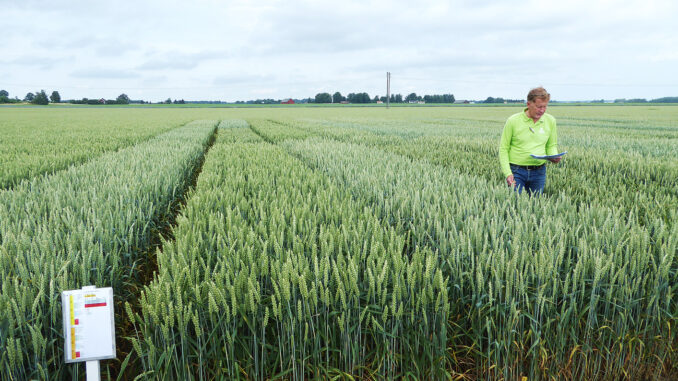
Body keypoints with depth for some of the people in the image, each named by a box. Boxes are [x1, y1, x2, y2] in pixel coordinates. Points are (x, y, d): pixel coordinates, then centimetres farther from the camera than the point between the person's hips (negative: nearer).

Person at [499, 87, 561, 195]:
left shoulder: (550, 121, 5)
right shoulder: (513, 121, -6)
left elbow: (552, 145, 18)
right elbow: (503, 149, -2)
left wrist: (554, 156, -6)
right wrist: (507, 173, -12)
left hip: (539, 172, 3)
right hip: (516, 171, -3)